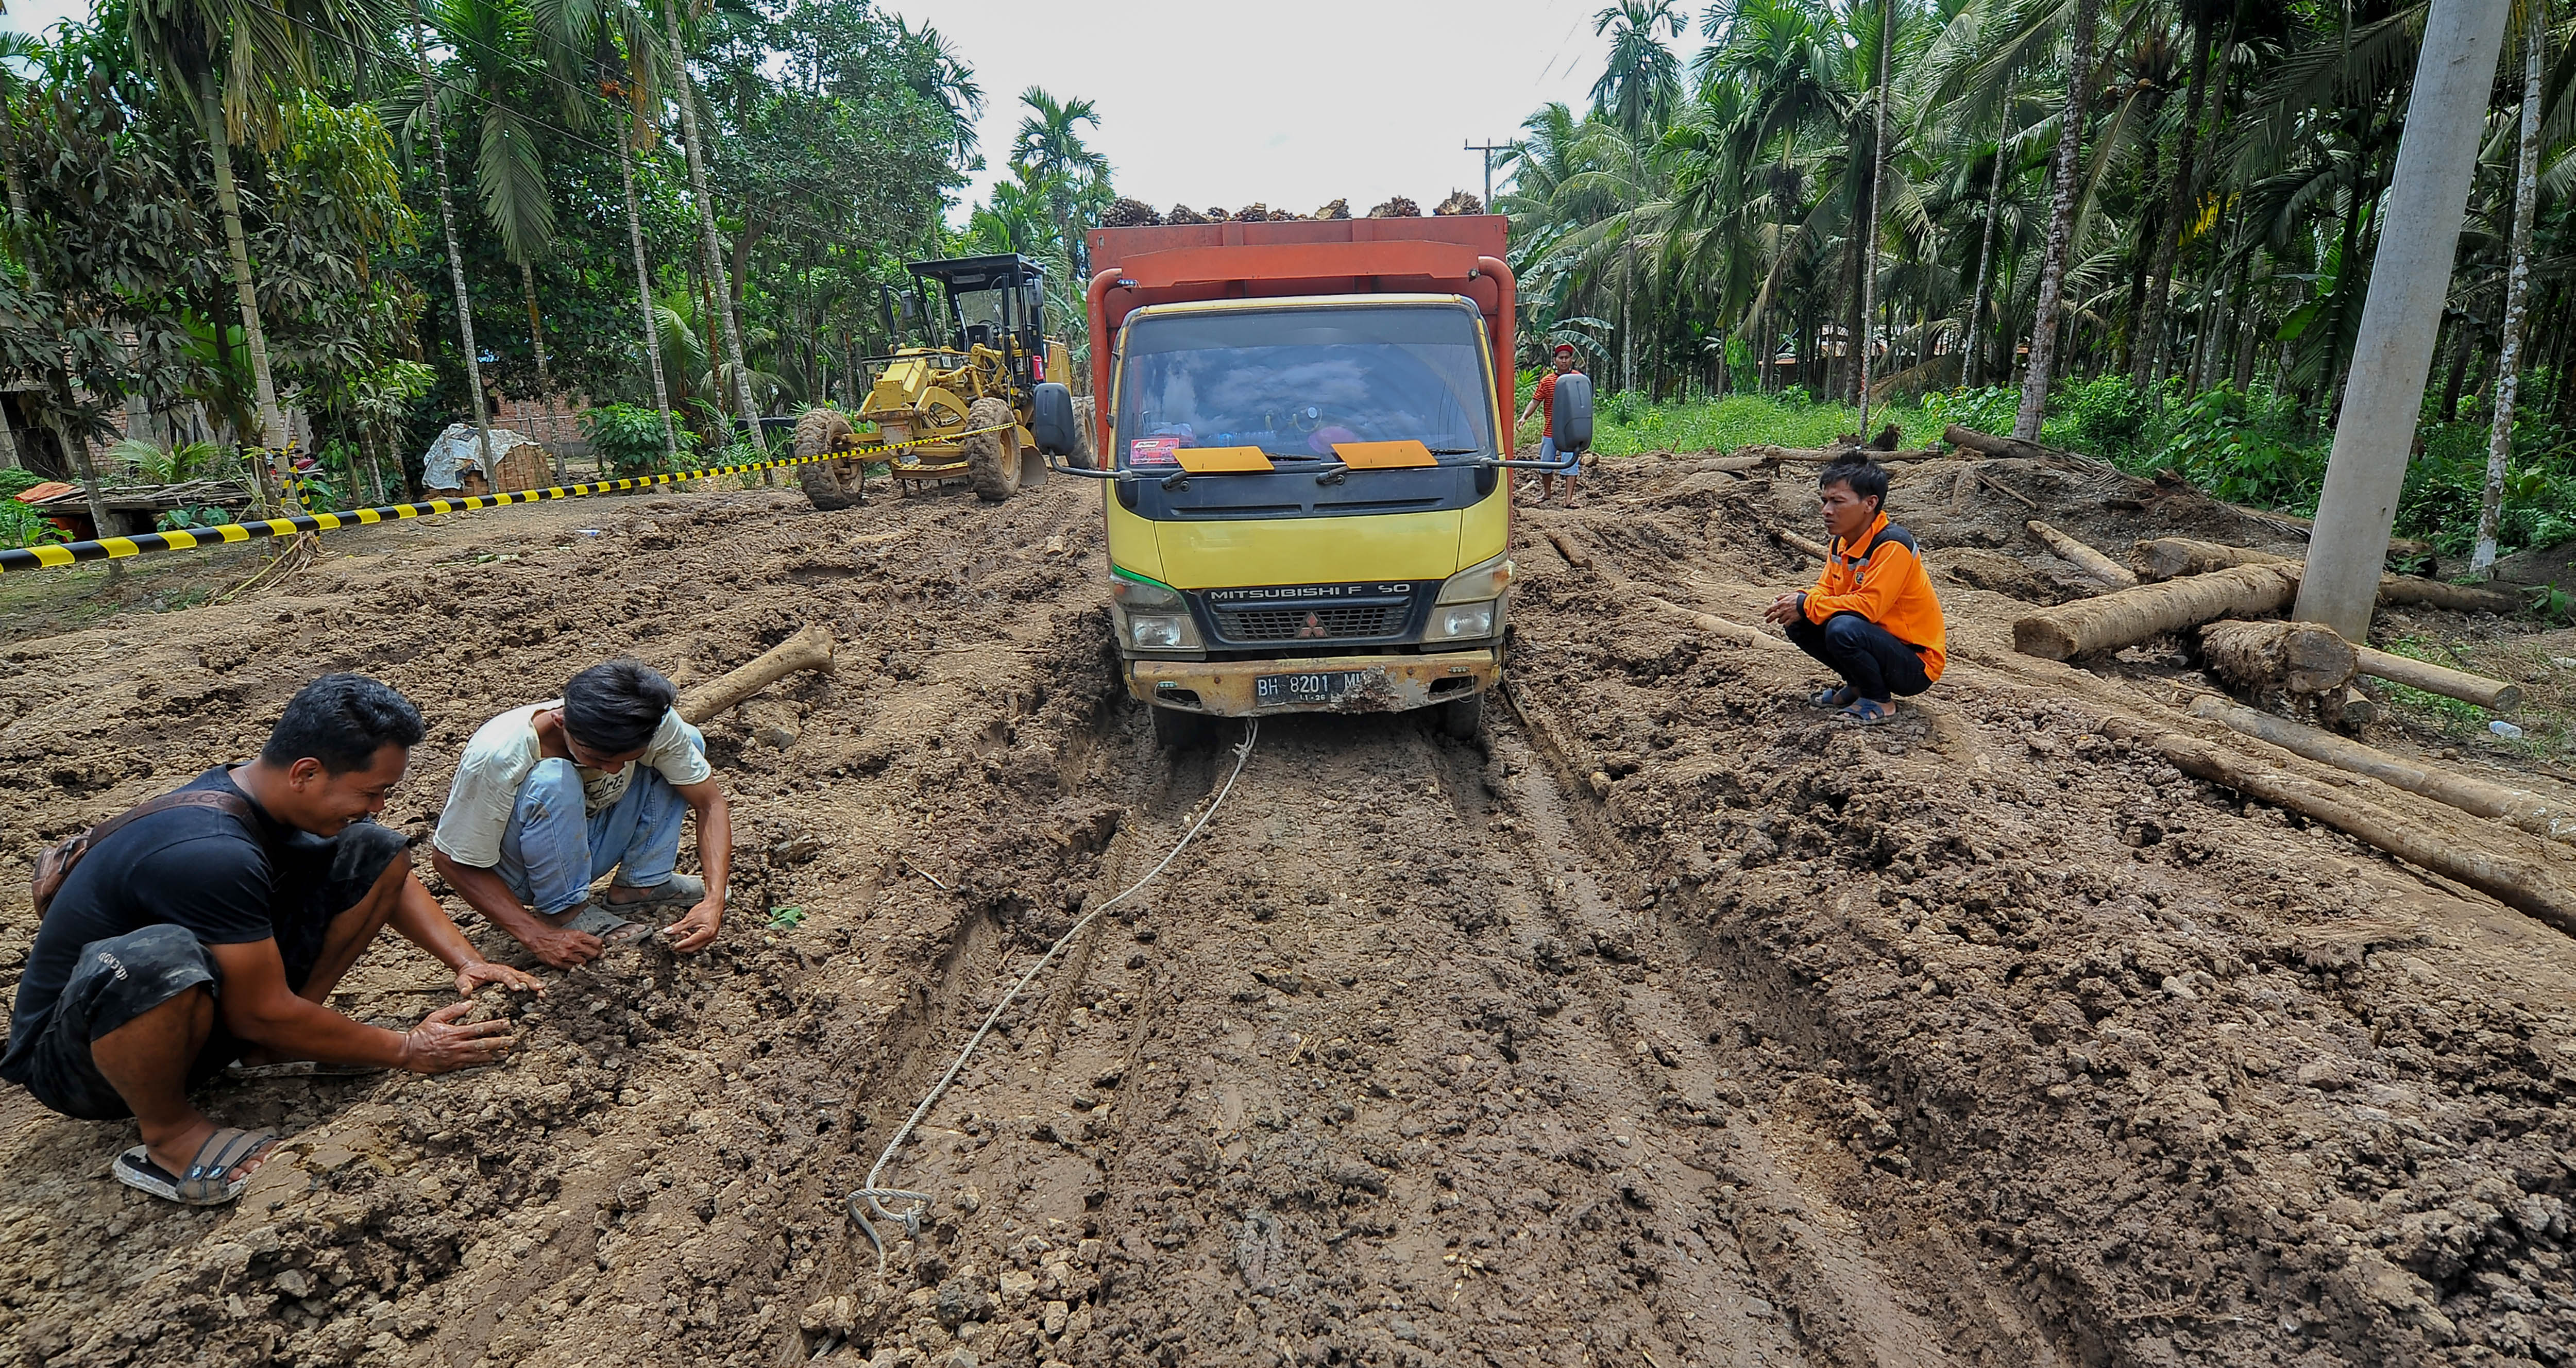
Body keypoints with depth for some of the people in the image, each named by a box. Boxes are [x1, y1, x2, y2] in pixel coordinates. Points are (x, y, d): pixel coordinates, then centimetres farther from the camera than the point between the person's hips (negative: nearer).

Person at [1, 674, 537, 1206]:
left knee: (377, 851, -4)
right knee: (156, 960, -43)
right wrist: (407, 1051, -15)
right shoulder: (208, 853, -33)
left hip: (203, 1002, 8)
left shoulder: (261, 791, -7)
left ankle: (277, 1045, 2)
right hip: (72, 1056, -8)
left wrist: (467, 961, -7)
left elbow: (393, 874, 6)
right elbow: (262, 1015, -25)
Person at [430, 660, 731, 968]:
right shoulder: (500, 754, -33)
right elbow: (450, 861, -23)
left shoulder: (656, 724, -24)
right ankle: (564, 913, -16)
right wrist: (538, 937, -33)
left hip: (580, 855, 5)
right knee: (554, 781, -36)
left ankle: (640, 885, -5)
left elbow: (710, 803, -16)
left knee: (689, 740, -12)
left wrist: (714, 901, -30)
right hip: (518, 874, -4)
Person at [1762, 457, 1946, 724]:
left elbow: (1868, 605, -29)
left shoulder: (1893, 544, -23)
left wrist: (1806, 605, -22)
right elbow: (1826, 590, 8)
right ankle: (1858, 685, 10)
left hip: (1915, 665, -8)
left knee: (1843, 629, -34)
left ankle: (1879, 701, -9)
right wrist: (1795, 603, -14)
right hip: (1880, 641, 8)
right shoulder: (1843, 542, 3)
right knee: (1799, 625, -5)